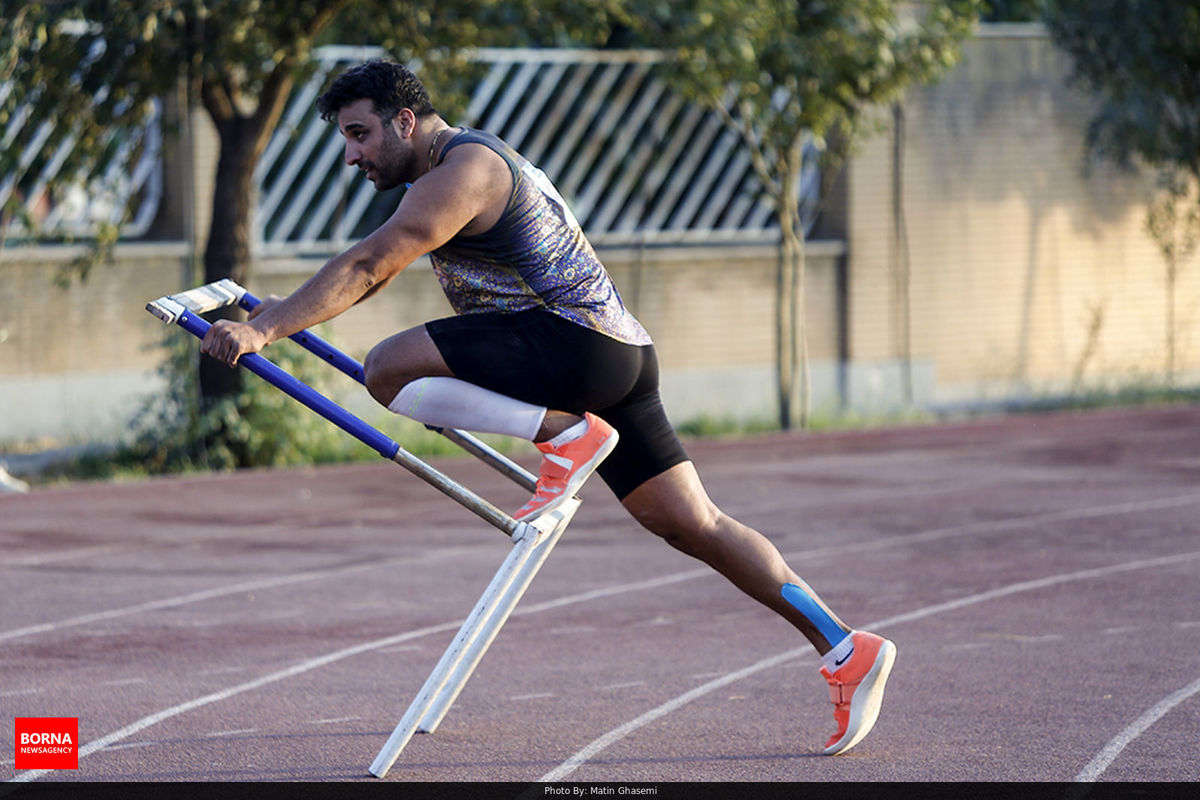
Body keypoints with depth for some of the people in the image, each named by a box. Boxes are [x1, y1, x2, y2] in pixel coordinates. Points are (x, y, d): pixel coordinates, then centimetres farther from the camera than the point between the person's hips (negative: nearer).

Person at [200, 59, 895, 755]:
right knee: (693, 525, 6)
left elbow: (368, 267, -19)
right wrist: (287, 308, 35)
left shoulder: (463, 171, -9)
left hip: (575, 336, -11)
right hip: (623, 355, 11)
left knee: (390, 369, -18)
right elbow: (380, 263, 35)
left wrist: (264, 330, -22)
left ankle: (567, 437, -17)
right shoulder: (472, 159, 23)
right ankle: (846, 650, 2)